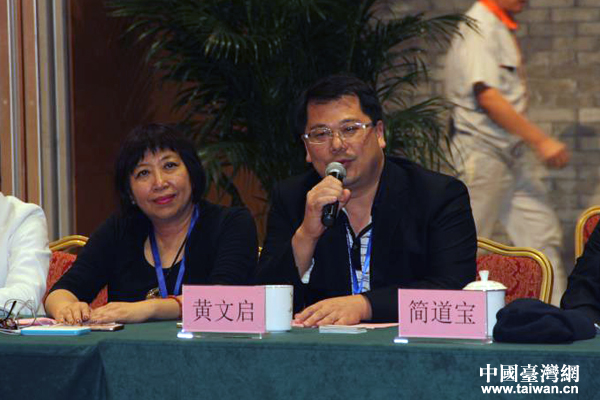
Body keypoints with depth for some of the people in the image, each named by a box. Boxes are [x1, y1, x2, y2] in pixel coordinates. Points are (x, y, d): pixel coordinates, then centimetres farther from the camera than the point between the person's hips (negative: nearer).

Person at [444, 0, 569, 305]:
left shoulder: (502, 28, 14)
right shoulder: (479, 26, -15)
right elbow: (487, 97, -23)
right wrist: (541, 141, -22)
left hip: (512, 152, 10)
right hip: (482, 151, -10)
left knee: (544, 234, 5)